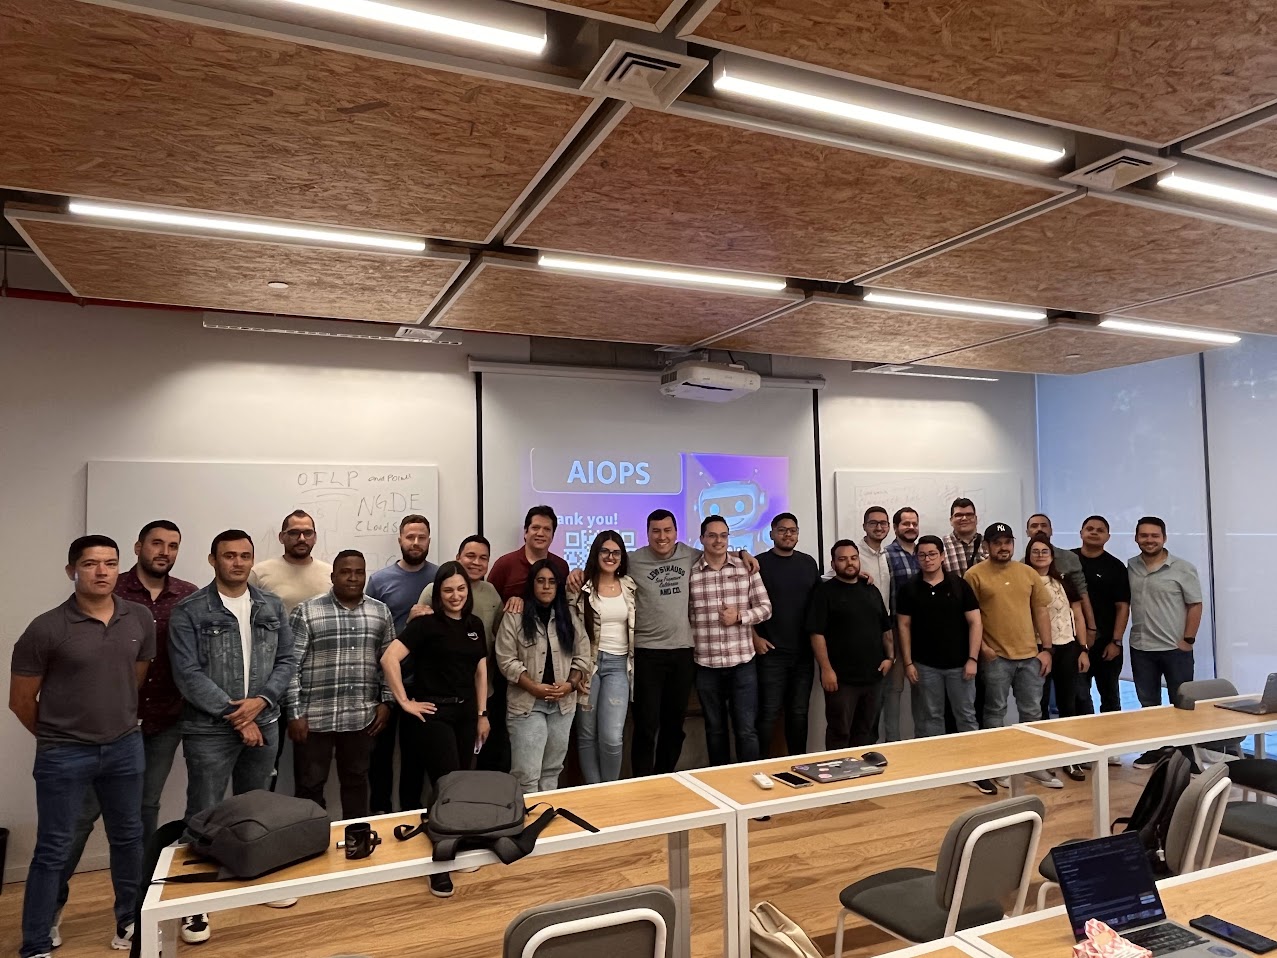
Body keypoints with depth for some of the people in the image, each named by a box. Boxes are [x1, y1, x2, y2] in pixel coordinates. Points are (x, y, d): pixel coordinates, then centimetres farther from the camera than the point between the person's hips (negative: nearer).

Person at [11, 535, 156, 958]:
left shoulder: (140, 619, -2)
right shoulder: (46, 628, -14)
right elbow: (21, 700, -4)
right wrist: (56, 737, 7)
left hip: (126, 747, 4)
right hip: (64, 756, -4)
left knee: (128, 838, 16)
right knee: (53, 850, 6)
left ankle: (130, 921, 35)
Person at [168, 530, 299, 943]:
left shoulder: (271, 606, 4)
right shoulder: (189, 611, -8)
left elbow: (287, 659, 4)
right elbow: (188, 674, -13)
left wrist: (261, 701, -12)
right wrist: (234, 715, -15)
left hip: (264, 724, 4)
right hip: (209, 729, -4)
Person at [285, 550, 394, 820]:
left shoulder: (381, 612, 5)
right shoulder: (306, 612, -6)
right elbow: (291, 666, -7)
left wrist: (386, 702, 4)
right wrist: (294, 714, -10)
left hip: (362, 717, 3)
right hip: (315, 716, -3)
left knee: (356, 781, 15)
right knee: (310, 784, 7)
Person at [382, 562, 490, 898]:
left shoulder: (475, 624, 8)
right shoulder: (425, 623, -11)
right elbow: (389, 658, -19)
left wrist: (482, 713, 11)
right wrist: (405, 701, -16)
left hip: (465, 713, 6)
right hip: (433, 713, -6)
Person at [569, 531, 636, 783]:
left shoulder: (630, 587, 6)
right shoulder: (580, 587, -3)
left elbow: (636, 629, 14)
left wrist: (635, 667, 10)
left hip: (618, 665, 1)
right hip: (587, 664, -1)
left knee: (612, 737, -8)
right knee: (586, 735, 7)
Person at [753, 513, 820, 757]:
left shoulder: (808, 563, 10)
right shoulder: (760, 564, -3)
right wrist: (755, 637, -10)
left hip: (804, 652, 4)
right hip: (771, 652, -4)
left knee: (799, 712, 12)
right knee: (769, 713, -2)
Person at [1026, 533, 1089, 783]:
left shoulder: (1065, 581, 6)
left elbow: (1078, 616, 8)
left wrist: (1083, 649, 2)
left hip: (1067, 649, 2)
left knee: (1068, 704, 8)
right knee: (1039, 705, 5)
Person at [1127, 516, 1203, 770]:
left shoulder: (1183, 568, -5)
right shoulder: (1130, 567, 5)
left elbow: (1195, 605, -5)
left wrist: (1188, 640, -10)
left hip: (1175, 648, -4)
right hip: (1140, 649, 4)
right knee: (1148, 704, 13)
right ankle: (1153, 751, 24)